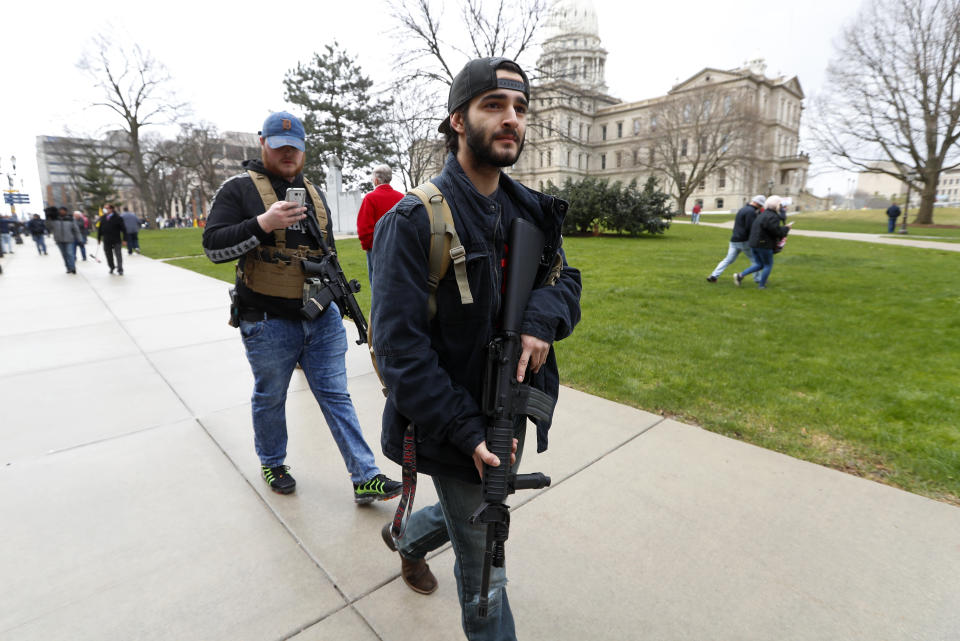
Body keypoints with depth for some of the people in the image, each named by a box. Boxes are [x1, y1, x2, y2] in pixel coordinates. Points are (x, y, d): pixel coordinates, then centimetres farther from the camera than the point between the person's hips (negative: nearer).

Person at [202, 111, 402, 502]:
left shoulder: (313, 192, 15)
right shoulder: (239, 188, -2)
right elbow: (213, 246, -11)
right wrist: (264, 223, -24)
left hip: (321, 318, 4)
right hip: (268, 322, -4)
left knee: (336, 395, 6)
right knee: (270, 398, 13)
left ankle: (365, 477, 10)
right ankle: (272, 464, 38)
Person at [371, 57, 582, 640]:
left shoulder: (532, 211, 2)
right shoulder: (415, 219, -19)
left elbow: (566, 280, 6)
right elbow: (399, 347, -22)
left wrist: (542, 319, -19)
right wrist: (467, 431, -24)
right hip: (454, 429, -7)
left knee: (470, 514, 32)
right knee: (484, 572, 11)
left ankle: (407, 539, 62)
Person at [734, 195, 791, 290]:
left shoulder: (763, 214, 14)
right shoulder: (772, 217, -16)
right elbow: (776, 231, -20)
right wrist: (786, 228, -1)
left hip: (754, 244, 9)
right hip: (764, 245, -9)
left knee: (759, 265, 17)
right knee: (768, 265, 8)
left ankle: (740, 276, 2)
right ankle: (761, 285, 13)